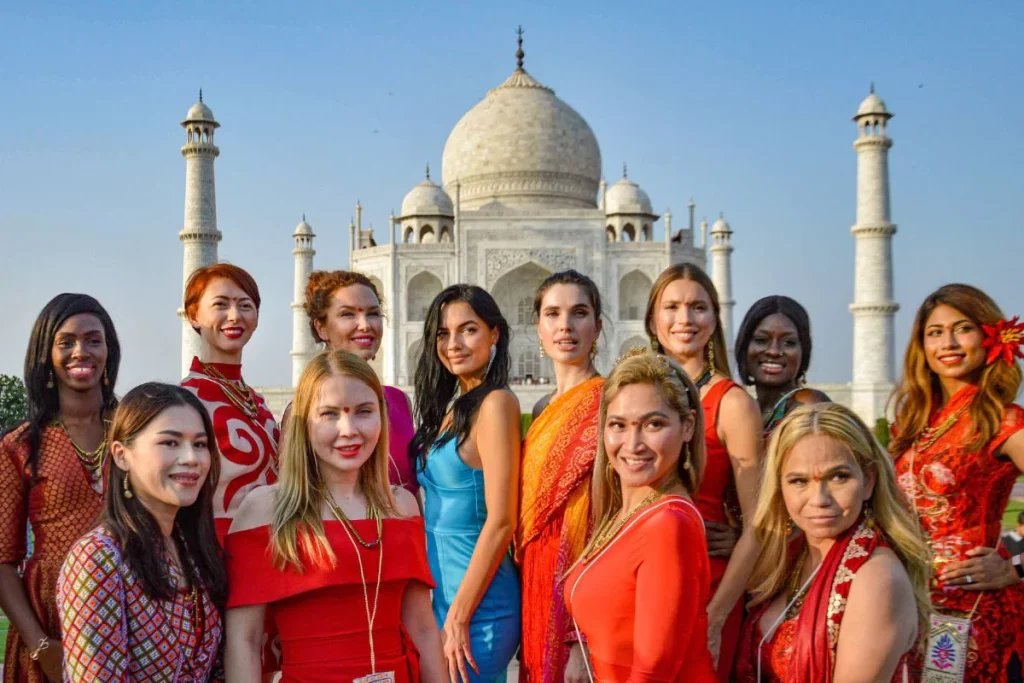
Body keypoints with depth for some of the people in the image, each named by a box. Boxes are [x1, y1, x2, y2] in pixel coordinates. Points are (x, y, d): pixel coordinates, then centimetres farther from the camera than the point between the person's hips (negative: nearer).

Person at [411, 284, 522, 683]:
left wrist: (458, 617, -17)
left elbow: (501, 521, -18)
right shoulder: (453, 407, 10)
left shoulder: (495, 402, -14)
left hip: (476, 600, -8)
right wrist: (445, 611, 10)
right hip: (441, 592, 8)